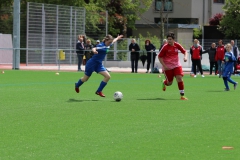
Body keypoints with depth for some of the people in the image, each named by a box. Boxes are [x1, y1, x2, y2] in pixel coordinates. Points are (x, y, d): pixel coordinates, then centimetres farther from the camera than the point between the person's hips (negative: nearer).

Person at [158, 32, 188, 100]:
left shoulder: (177, 45, -4)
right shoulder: (165, 47, -13)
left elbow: (185, 51, 10)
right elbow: (159, 57, -7)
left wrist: (185, 57, -12)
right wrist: (164, 66, -14)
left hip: (176, 65, 2)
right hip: (168, 67, -2)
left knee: (179, 78, -15)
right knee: (169, 83, 5)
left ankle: (182, 95, -7)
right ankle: (164, 82, 45)